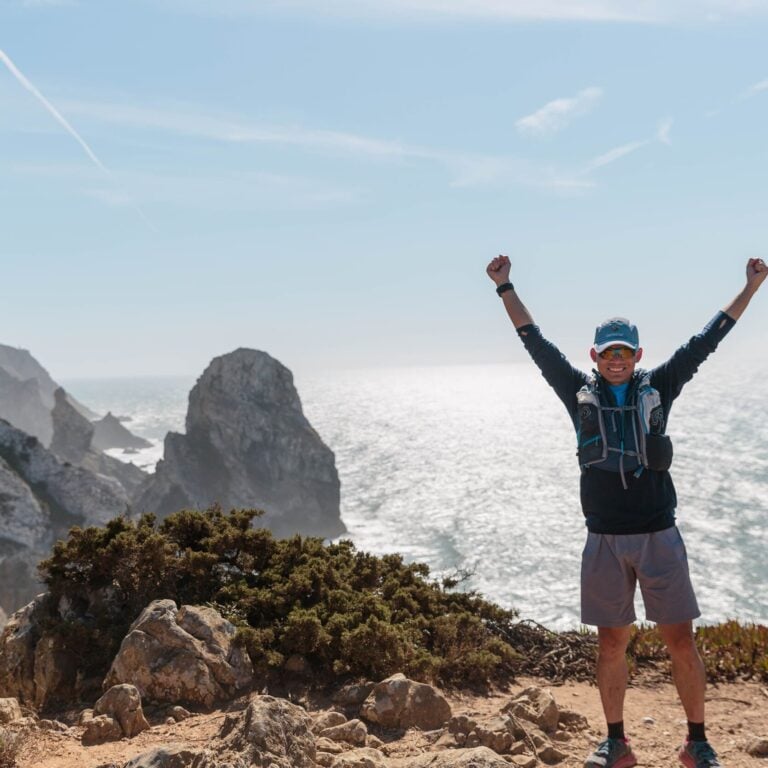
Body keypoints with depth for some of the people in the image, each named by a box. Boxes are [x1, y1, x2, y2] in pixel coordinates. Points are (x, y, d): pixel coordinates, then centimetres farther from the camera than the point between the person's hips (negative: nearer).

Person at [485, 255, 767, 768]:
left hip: (659, 537, -1)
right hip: (604, 541, 1)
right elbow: (536, 343, 5)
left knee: (681, 639, 2)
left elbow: (706, 341, 4)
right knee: (611, 643, 9)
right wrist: (506, 288, 4)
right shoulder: (580, 392, 5)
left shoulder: (657, 388, 4)